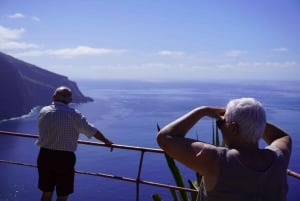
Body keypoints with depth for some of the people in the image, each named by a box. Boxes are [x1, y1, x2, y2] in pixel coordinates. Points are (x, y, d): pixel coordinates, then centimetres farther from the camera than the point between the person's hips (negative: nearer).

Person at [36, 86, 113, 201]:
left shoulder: (43, 111, 5)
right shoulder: (73, 114, -10)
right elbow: (92, 130, -5)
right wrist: (106, 141, 11)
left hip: (45, 155, 5)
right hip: (64, 157, -5)